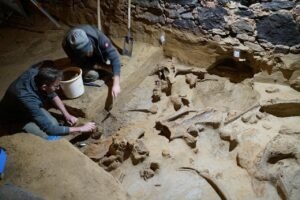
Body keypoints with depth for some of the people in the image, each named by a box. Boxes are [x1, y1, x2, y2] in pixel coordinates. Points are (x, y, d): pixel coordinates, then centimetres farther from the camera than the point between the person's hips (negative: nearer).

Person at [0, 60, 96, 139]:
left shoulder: (35, 72, -24)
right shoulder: (27, 99, -42)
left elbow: (52, 95, -3)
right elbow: (50, 129, -37)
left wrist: (66, 115, -10)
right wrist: (81, 129, -31)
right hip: (15, 118, -6)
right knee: (48, 137, -22)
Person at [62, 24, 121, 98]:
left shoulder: (99, 37, -42)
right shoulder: (67, 45, -38)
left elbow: (114, 57, -43)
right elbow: (77, 62, -20)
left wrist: (116, 84, -50)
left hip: (98, 52, 2)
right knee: (92, 75, -24)